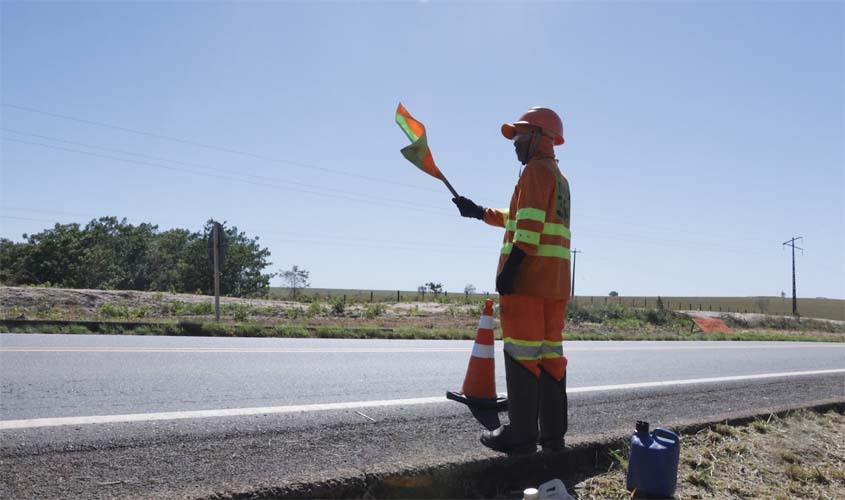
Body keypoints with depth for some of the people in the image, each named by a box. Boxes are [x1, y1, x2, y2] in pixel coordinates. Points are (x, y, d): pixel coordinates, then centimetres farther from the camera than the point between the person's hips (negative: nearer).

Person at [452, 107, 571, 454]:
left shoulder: (536, 169, -4)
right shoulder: (559, 177, 25)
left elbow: (530, 223, -17)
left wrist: (510, 266, -20)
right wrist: (479, 213, 33)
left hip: (527, 274, -9)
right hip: (557, 280, 9)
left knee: (522, 354, -5)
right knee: (550, 353, 10)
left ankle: (521, 436, 0)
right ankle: (553, 434, 16)